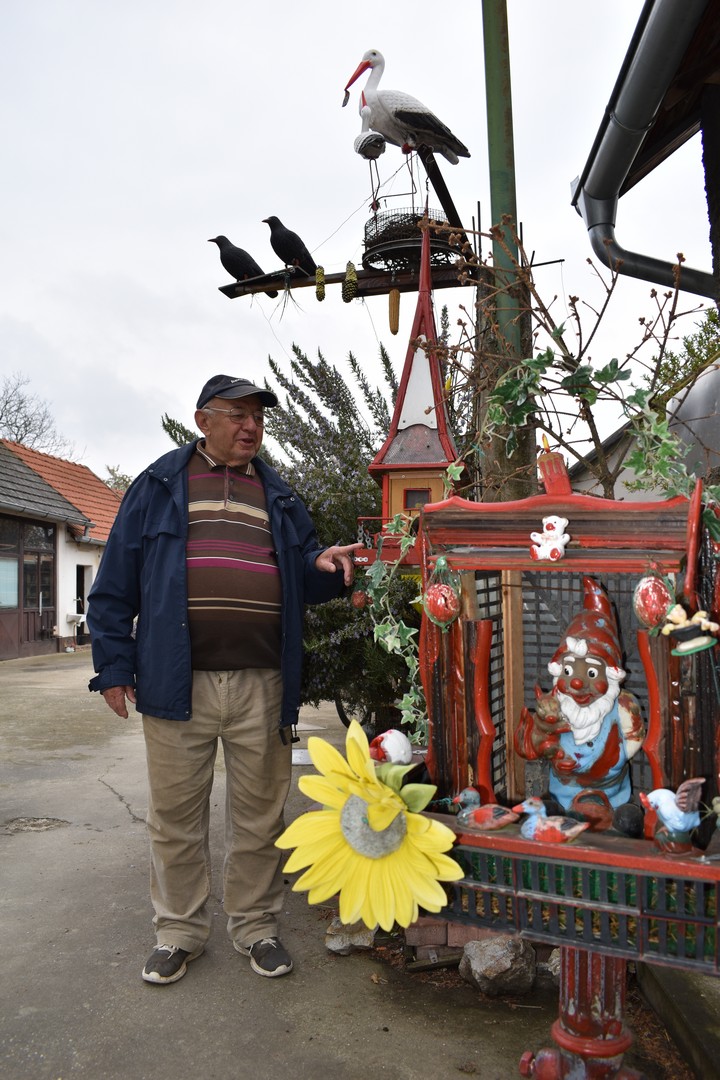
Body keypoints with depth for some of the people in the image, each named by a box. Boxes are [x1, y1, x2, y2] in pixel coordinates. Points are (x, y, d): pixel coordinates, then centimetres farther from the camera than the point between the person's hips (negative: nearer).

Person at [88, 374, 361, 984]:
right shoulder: (159, 485, 6)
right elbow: (117, 582, 3)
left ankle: (256, 927, 30)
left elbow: (301, 580, 15)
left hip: (263, 686, 2)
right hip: (177, 682, -2)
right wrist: (114, 665, -2)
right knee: (176, 816, 10)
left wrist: (323, 567, -9)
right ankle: (180, 932, 30)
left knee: (260, 816, 12)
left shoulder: (279, 497, 15)